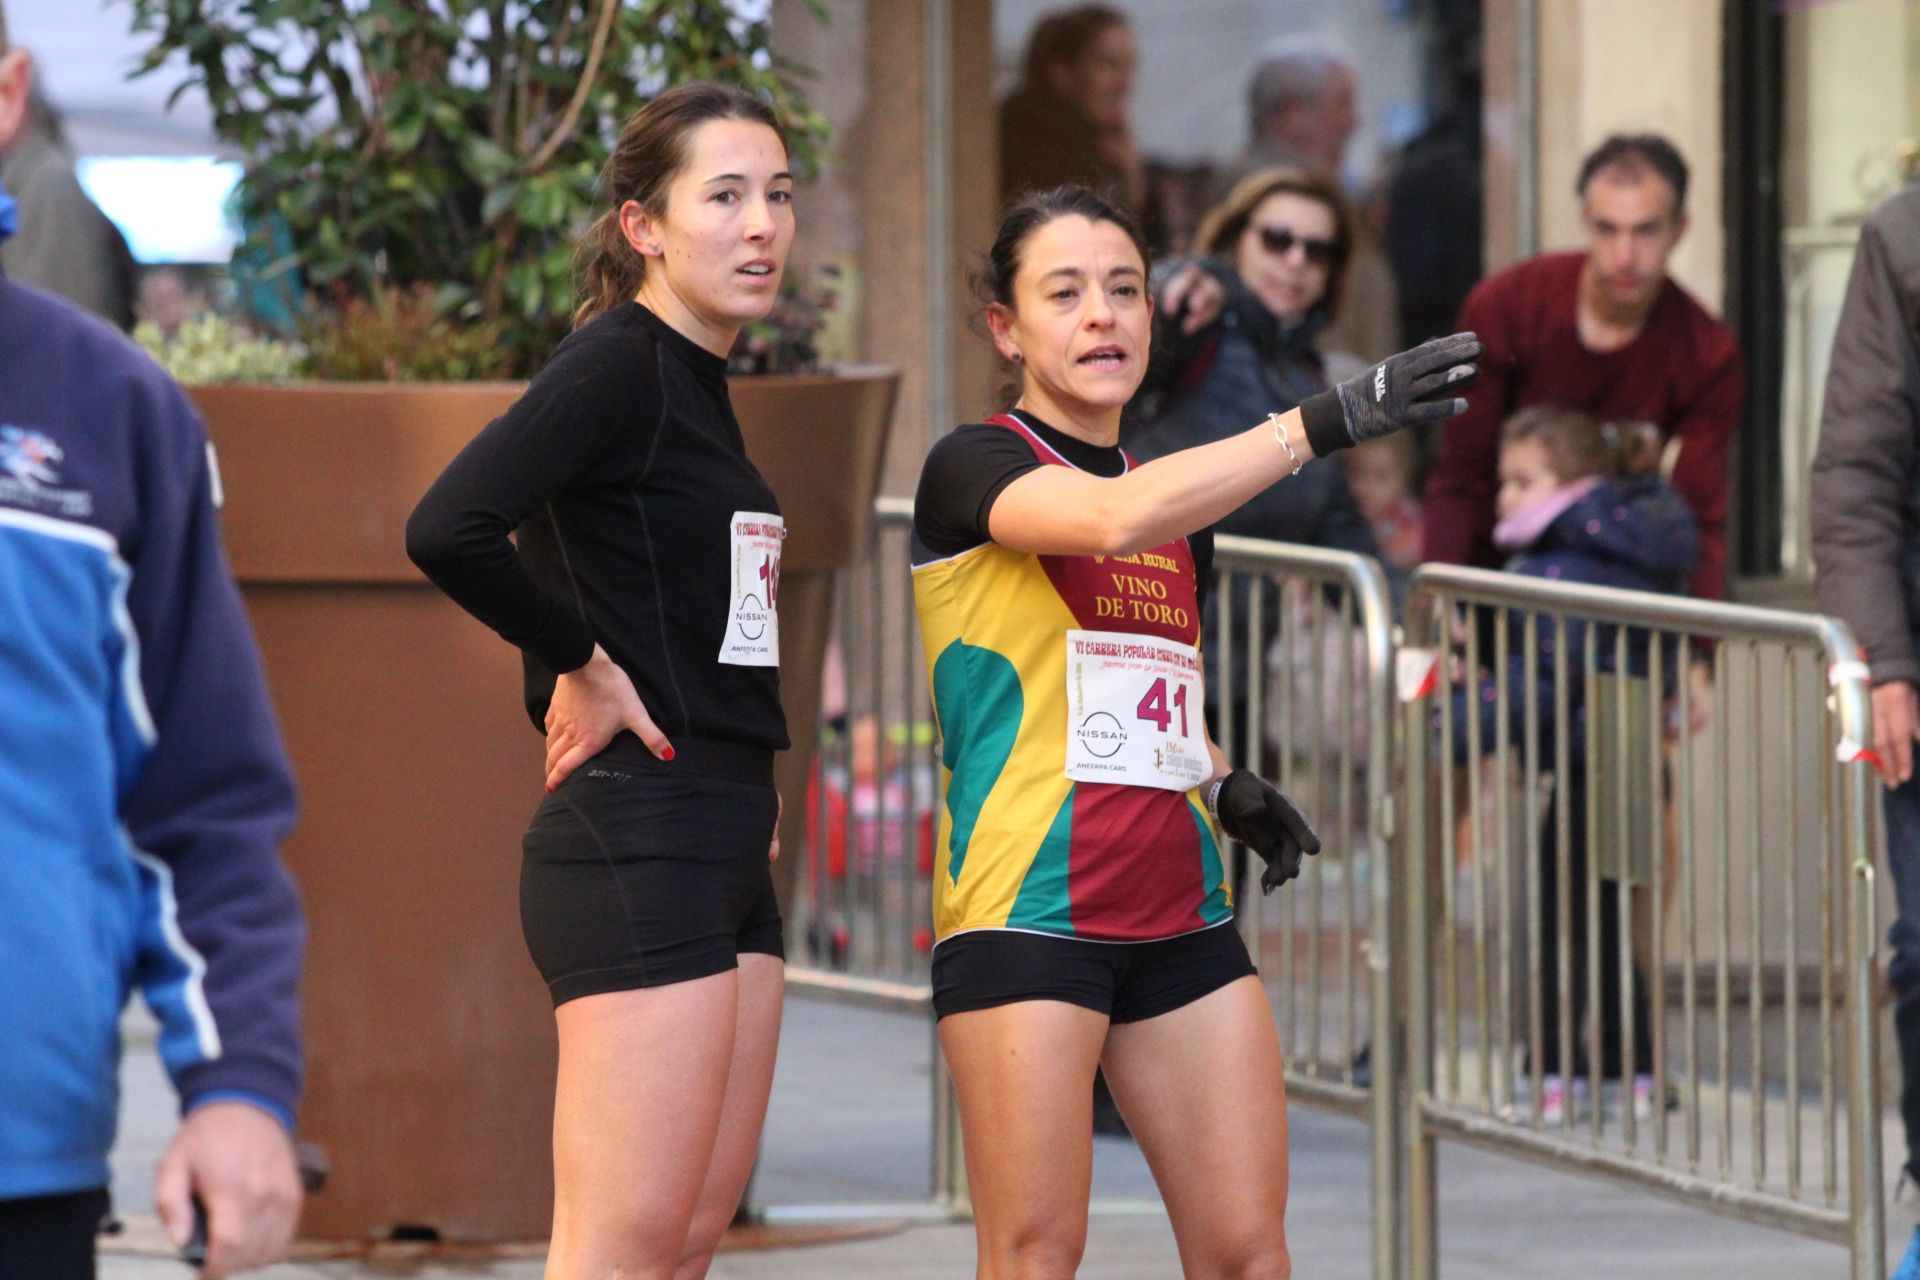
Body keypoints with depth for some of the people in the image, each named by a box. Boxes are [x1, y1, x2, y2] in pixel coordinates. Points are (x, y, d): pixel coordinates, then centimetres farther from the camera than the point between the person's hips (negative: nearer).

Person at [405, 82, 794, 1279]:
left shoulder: (699, 383, 17)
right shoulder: (616, 366, -11)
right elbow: (449, 528, -26)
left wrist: (739, 760, 13)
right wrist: (584, 668, -14)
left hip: (725, 852, 10)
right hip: (635, 845, -10)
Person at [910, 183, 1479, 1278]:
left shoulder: (1183, 509, 17)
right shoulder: (973, 468, -5)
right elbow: (1113, 519, -27)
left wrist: (1226, 786, 10)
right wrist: (1323, 422, -34)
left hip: (1181, 916, 7)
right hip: (1026, 912, -6)